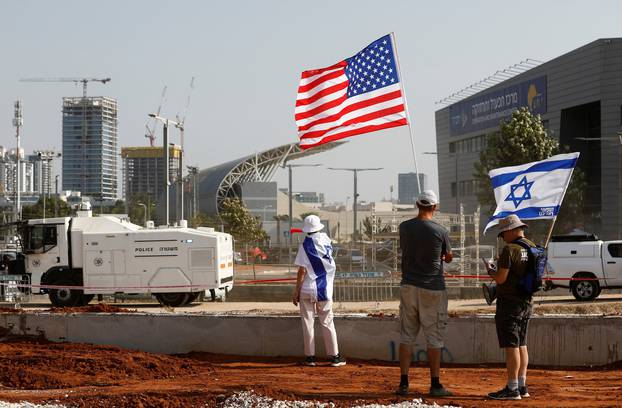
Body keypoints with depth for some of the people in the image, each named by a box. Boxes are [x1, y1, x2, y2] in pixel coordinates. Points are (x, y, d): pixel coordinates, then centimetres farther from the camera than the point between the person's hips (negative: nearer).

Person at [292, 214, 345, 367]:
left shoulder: (305, 245, -9)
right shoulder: (326, 240, 1)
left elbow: (302, 271, -11)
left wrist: (296, 292, -6)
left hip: (307, 291, -3)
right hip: (325, 290, 3)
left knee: (308, 323, 5)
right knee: (327, 323, 9)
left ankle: (310, 356, 5)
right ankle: (334, 356, 8)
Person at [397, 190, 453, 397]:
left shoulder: (404, 227, 0)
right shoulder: (439, 231, -10)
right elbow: (449, 258, 7)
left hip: (408, 286, 3)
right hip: (432, 289, -3)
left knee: (406, 336, 8)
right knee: (434, 338, 3)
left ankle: (403, 383, 6)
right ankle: (435, 385, 5)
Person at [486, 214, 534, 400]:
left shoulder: (510, 249, -16)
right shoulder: (533, 249, 9)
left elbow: (501, 278, -20)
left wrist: (491, 271, 2)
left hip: (509, 303, -8)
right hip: (526, 302, 8)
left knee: (511, 346, -7)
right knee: (521, 345, 14)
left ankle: (512, 389, -6)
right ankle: (522, 386, 17)